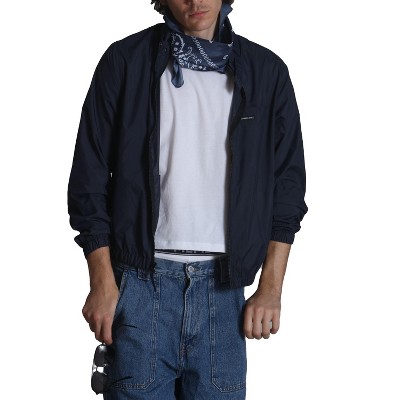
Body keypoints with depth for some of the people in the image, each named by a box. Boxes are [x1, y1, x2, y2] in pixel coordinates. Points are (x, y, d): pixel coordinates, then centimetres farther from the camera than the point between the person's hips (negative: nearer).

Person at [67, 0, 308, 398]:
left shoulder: (266, 71, 8)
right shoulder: (126, 60, 3)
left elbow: (287, 184, 10)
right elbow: (89, 176, 3)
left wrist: (271, 288, 4)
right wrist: (102, 282, -3)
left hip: (223, 285, 2)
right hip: (140, 280, -1)